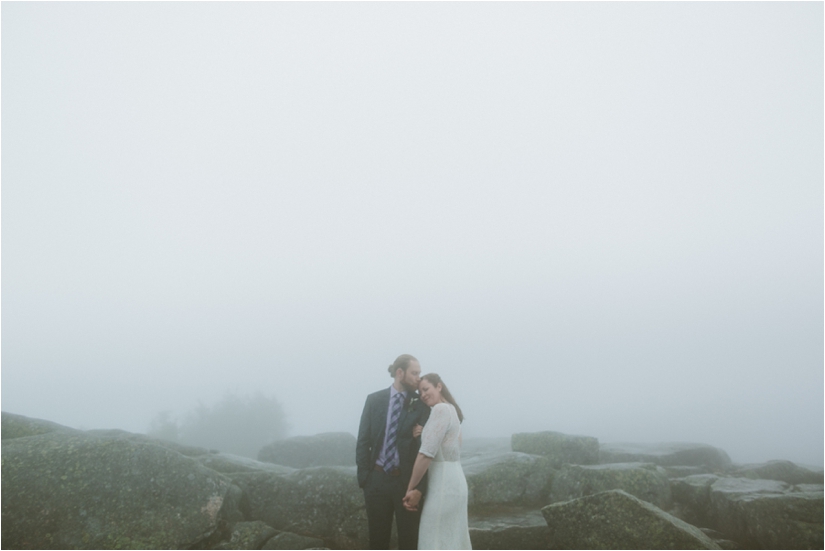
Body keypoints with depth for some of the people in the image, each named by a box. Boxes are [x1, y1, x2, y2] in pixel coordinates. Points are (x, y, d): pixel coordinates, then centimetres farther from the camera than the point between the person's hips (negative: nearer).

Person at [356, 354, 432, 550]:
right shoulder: (374, 400, 3)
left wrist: (420, 486, -17)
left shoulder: (421, 404, -1)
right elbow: (363, 440, 5)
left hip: (407, 480, -1)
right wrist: (363, 476, -4)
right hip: (377, 478, 1)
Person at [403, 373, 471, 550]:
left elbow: (426, 454, -20)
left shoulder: (440, 409, -14)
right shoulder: (450, 409, 16)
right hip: (452, 480, 10)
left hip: (443, 483, -10)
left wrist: (410, 488, -10)